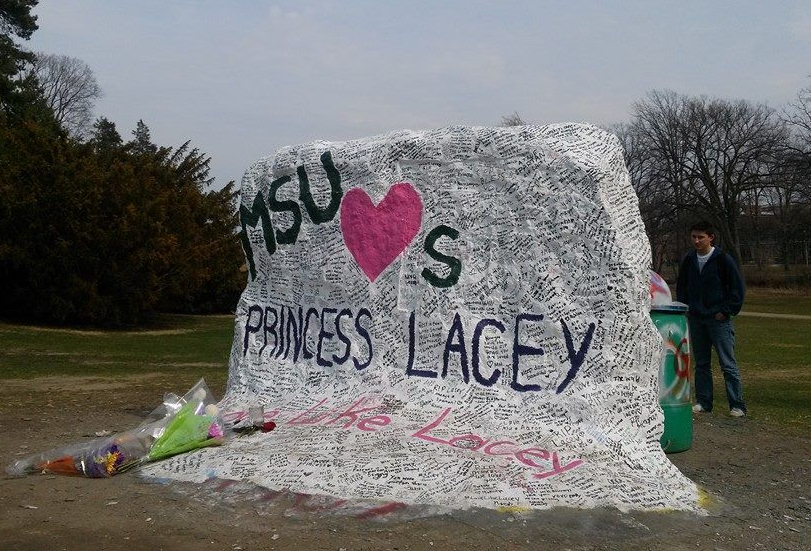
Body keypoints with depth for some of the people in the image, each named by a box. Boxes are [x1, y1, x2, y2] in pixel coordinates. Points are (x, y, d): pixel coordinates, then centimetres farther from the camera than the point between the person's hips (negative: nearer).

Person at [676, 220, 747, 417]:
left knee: (728, 364, -3)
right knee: (701, 363, 11)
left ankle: (737, 405, 2)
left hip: (719, 319, -5)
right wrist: (684, 309, 9)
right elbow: (681, 287, 19)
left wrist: (727, 311, -7)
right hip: (695, 319, 5)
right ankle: (703, 402, 18)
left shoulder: (723, 259, -7)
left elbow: (738, 288, -4)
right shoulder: (688, 260, 7)